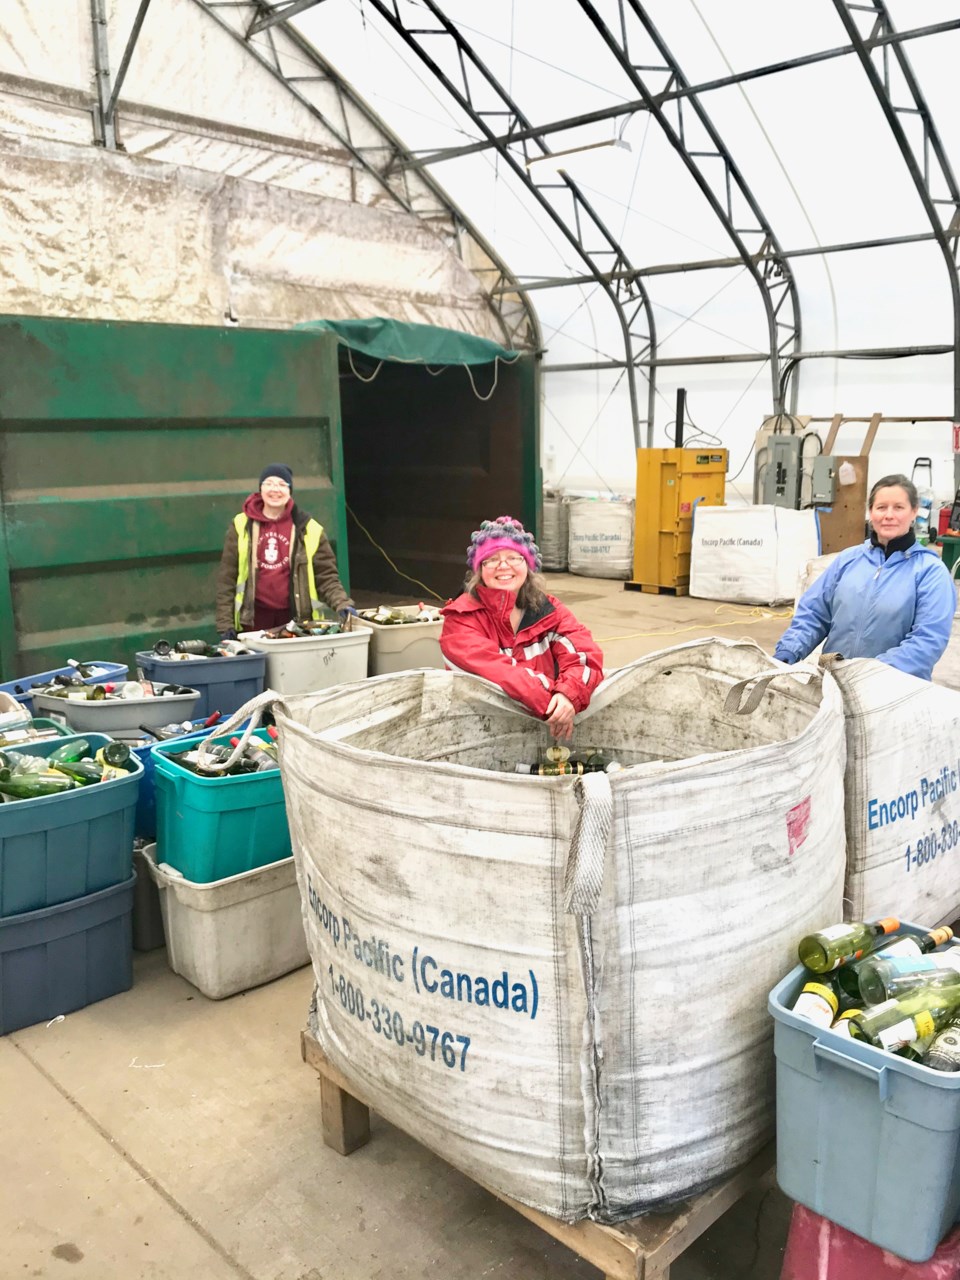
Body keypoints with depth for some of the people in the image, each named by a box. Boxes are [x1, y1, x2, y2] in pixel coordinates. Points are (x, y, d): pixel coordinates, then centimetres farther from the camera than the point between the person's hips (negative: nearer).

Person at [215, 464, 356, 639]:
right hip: (255, 618, 0)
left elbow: (325, 575, 1)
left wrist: (342, 604, -16)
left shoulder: (307, 528, 1)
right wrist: (225, 623, -2)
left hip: (296, 617, 0)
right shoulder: (242, 526, 2)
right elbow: (227, 578, 3)